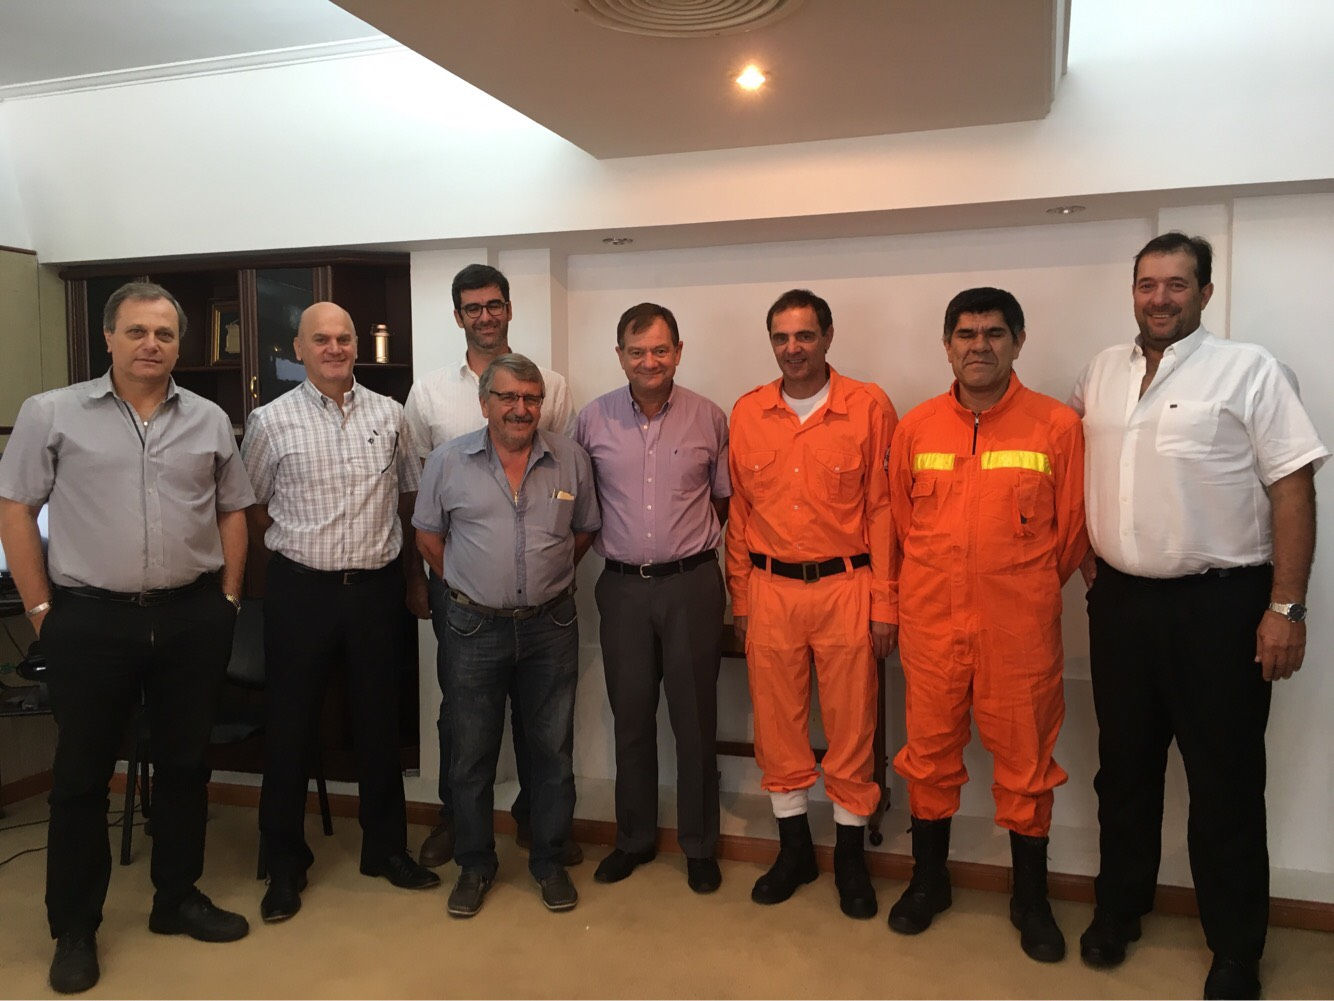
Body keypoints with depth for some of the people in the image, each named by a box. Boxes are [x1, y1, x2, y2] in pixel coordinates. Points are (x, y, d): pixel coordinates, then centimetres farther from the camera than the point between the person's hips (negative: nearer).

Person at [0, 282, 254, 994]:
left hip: (192, 620, 3)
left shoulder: (209, 421, 7)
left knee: (184, 764, 12)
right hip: (90, 620, -2)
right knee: (82, 774, 8)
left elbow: (233, 512, 13)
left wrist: (228, 597, 6)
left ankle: (177, 899, 30)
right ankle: (74, 930, 23)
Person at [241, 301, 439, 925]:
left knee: (380, 722, 12)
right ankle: (284, 863, 23)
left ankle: (386, 848, 28)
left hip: (377, 588, 3)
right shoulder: (271, 421, -2)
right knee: (290, 727, 6)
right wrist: (299, 549, 7)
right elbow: (252, 509, 8)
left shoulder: (388, 414, 5)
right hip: (301, 592, -2)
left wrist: (414, 576, 15)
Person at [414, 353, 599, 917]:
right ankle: (475, 864, 28)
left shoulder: (570, 460, 1)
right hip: (474, 628, -1)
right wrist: (465, 586, 6)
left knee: (553, 749, 10)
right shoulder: (449, 462, -2)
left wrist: (550, 578, 9)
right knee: (471, 754, 9)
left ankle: (549, 861, 28)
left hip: (551, 625, 1)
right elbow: (428, 535, 7)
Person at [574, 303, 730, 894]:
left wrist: (692, 542, 4)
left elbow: (724, 500, 10)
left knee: (695, 718, 6)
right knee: (631, 717, 11)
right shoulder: (593, 420, 2)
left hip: (692, 584, -1)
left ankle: (699, 845, 23)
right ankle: (634, 839, 28)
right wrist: (606, 542, 3)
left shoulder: (708, 419, 0)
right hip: (623, 585, 1)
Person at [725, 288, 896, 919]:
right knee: (776, 725, 11)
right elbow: (739, 510, 9)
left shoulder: (868, 407, -3)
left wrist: (882, 605, -4)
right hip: (770, 589, 3)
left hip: (845, 586, -2)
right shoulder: (747, 413, 6)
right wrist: (740, 597, 7)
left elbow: (882, 509, -2)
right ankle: (794, 848, 29)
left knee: (851, 726, 7)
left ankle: (850, 854, 26)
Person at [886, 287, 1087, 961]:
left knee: (1026, 761, 9)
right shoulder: (914, 428, 3)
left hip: (1021, 629, -2)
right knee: (929, 754, 13)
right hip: (931, 625, 2)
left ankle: (1031, 899, 30)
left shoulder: (1058, 426, -4)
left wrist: (1028, 594, 10)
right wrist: (905, 601, 12)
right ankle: (928, 880, 33)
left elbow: (1072, 530, 3)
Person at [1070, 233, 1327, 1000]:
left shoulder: (1248, 369, -7)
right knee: (1124, 769, 16)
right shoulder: (1103, 372, 8)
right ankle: (1119, 909, 34)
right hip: (1120, 600, 5)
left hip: (1218, 603, -4)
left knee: (1226, 783, 7)